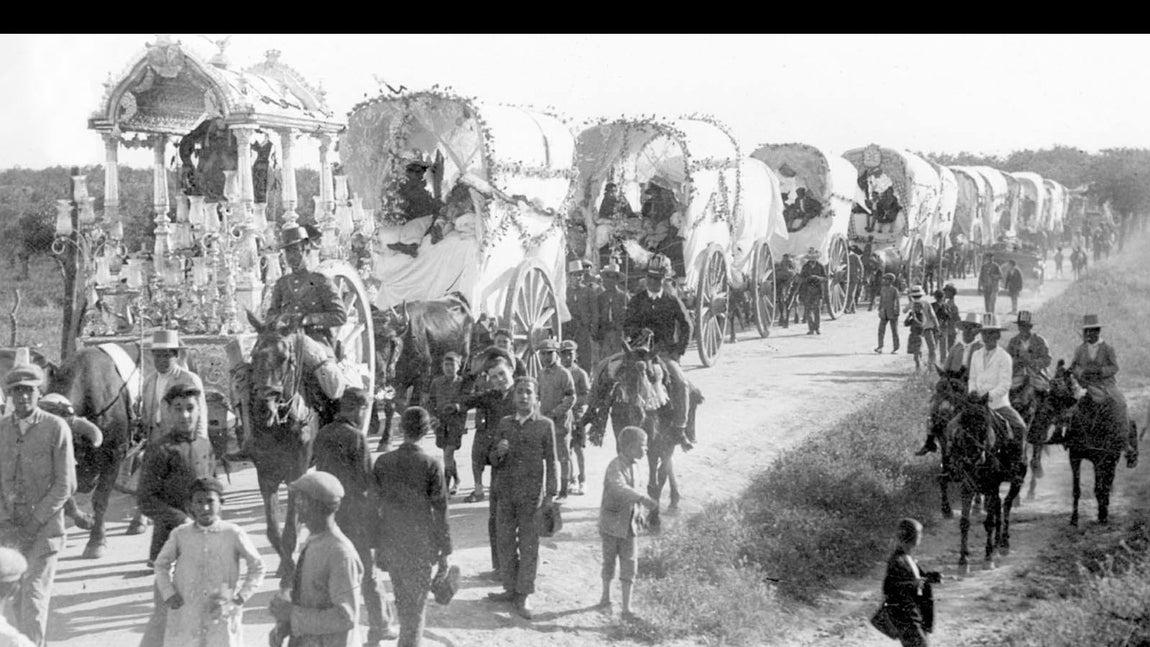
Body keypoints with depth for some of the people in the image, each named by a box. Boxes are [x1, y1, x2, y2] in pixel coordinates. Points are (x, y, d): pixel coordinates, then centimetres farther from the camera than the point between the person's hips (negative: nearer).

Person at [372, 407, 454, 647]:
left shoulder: (383, 462, -3)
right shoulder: (431, 465, -12)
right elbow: (440, 511, -9)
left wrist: (376, 546, 13)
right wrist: (444, 552, -1)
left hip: (390, 544, 4)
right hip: (420, 546, -4)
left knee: (403, 603, 21)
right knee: (415, 607, 4)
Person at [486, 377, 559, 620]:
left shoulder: (545, 425, -2)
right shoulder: (504, 424, 7)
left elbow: (551, 461, 0)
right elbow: (494, 462, 11)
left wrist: (550, 494, -4)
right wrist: (498, 452, -12)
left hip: (531, 494, -3)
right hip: (506, 492, 3)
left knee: (528, 544, 0)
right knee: (505, 542, 8)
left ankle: (523, 597, 8)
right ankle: (510, 589, 22)